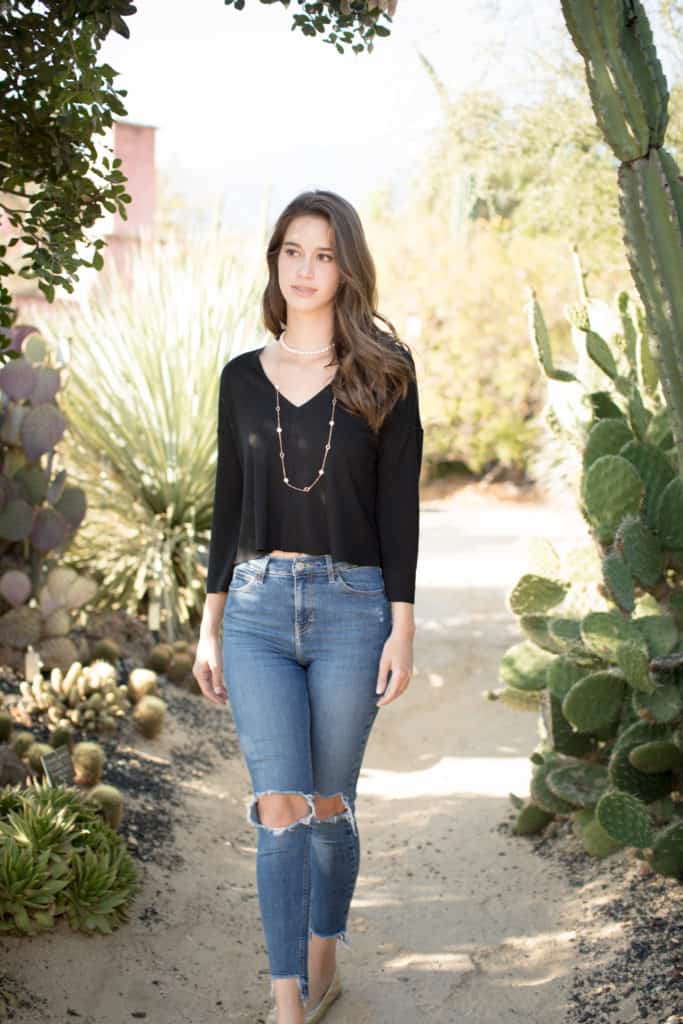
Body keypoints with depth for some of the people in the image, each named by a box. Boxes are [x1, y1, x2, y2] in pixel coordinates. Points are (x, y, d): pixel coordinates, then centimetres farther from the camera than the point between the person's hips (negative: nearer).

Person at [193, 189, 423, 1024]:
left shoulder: (383, 374, 0)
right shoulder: (242, 377, 7)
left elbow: (398, 506, -2)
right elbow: (229, 505, 10)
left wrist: (403, 627, -7)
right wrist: (210, 626, 9)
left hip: (351, 609, -1)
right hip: (258, 610, 2)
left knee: (327, 806, 9)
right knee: (280, 809, -7)